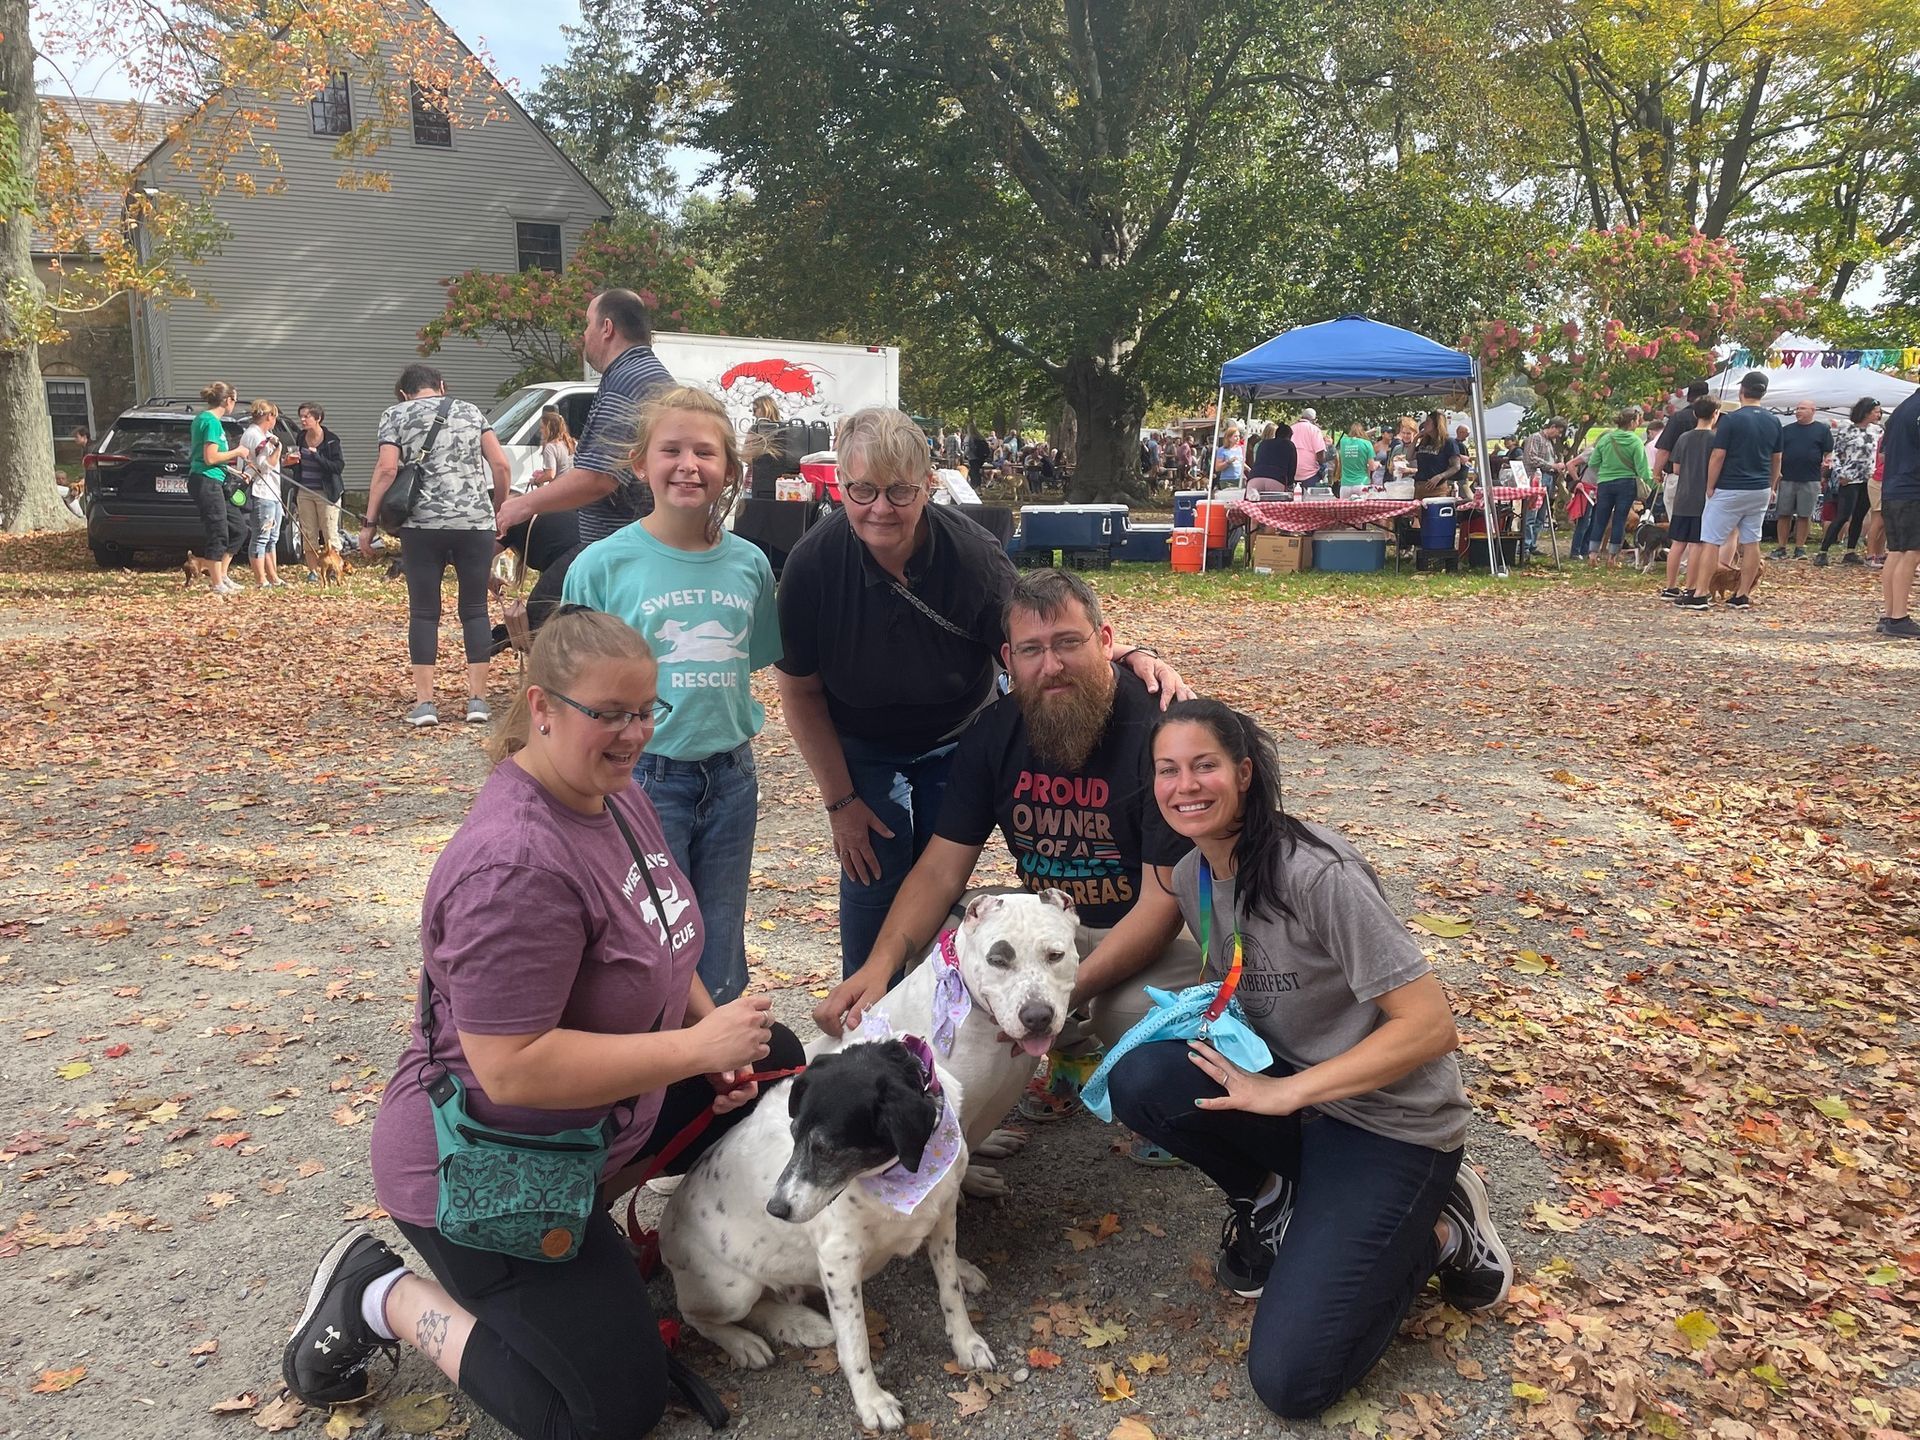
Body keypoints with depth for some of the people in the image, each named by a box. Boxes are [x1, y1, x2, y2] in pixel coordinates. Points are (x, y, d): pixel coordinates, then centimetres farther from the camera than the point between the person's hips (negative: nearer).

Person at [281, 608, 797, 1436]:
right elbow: (512, 1067, -33)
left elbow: (656, 940, 13)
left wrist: (713, 1025, -3)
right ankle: (382, 1297, 9)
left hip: (597, 1118, 9)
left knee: (775, 1066, 10)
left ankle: (589, 1215, 14)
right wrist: (697, 1048, -28)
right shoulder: (515, 864, -32)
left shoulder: (612, 791, -1)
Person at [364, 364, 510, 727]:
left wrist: (369, 523, 0)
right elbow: (500, 465, 4)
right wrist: (498, 508, 16)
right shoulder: (470, 411, 15)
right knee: (475, 609, 7)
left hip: (423, 524, -1)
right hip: (475, 523, 2)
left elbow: (387, 469, -4)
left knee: (424, 611, 5)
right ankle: (477, 700, 5)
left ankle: (424, 702, 2)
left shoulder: (396, 415, 8)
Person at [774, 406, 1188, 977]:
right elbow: (800, 691, -13)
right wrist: (839, 800, -10)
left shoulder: (972, 553, -28)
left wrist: (1129, 656, -40)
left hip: (957, 739, 1)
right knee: (874, 879, -7)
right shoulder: (812, 565, -26)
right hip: (862, 748, 0)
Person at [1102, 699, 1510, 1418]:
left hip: (1390, 1122, -6)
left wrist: (1280, 1093, -23)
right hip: (1287, 1097, 6)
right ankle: (1270, 1197, 4)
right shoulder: (1190, 877, -2)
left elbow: (1431, 1025, -25)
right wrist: (1193, 1023, -4)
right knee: (1139, 1079, -22)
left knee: (1289, 1381, -15)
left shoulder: (1316, 873, -25)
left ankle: (1437, 1231, 7)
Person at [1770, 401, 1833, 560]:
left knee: (1804, 516, 2)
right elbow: (1778, 453, 13)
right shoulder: (1786, 430, 13)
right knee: (1783, 515, 2)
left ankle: (1800, 549, 9)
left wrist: (1827, 461, -14)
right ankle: (1781, 548, 7)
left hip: (1810, 480, -2)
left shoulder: (1823, 429, 7)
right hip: (1787, 479, 2)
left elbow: (1828, 452, 6)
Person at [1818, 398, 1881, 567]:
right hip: (1850, 480, -6)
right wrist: (1840, 474, -11)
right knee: (1842, 517, -11)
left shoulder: (1876, 430, 10)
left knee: (1859, 518, 8)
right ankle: (1822, 552, -9)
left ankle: (1850, 553, 14)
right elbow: (1834, 452, -5)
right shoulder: (1848, 429, -7)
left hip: (1868, 481, 6)